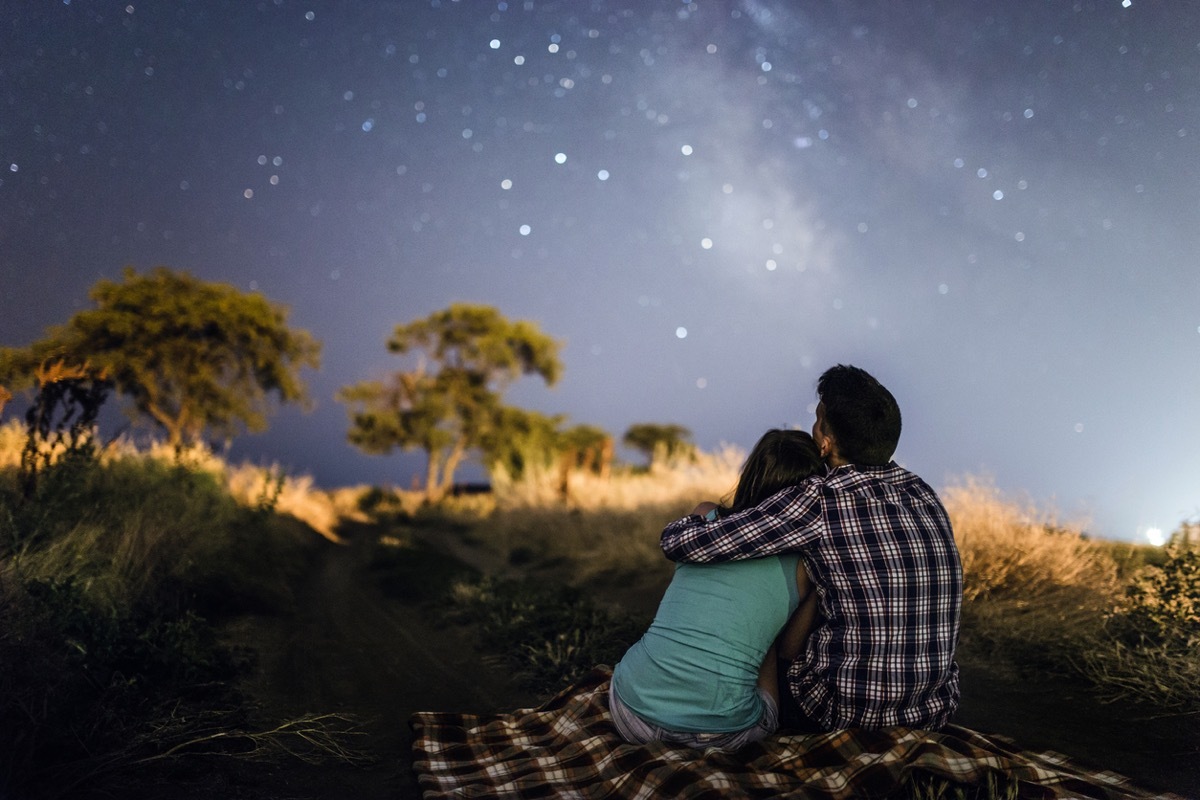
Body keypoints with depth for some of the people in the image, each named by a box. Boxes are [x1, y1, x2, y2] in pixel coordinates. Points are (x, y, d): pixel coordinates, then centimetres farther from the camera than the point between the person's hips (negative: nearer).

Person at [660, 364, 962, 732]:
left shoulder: (819, 502, -19)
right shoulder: (924, 495, 0)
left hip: (846, 715, -5)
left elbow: (679, 542, -20)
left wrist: (699, 518, 5)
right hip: (934, 712, 6)